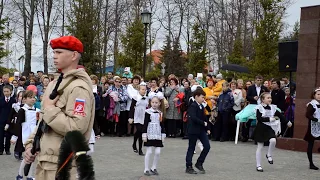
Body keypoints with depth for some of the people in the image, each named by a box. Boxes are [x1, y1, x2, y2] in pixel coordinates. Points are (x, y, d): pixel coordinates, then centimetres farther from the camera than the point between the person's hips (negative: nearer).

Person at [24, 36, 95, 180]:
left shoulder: (79, 87, -16)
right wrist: (31, 144, 8)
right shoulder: (54, 83, 13)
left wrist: (50, 108, -16)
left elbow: (76, 128, -26)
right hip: (44, 159, 8)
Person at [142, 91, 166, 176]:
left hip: (158, 135, 4)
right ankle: (146, 169, 7)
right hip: (150, 135, -4)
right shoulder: (148, 112, -5)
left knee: (158, 152, 2)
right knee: (149, 152, -1)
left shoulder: (160, 113, 8)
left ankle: (154, 168, 18)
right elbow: (145, 124, -6)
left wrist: (163, 135, 11)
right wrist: (144, 134, -10)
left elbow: (162, 125, 13)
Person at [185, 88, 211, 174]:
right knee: (191, 148, 2)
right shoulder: (193, 106, -14)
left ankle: (199, 163, 15)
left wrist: (207, 128, 15)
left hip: (201, 130, 8)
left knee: (207, 146, 0)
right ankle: (189, 167, 11)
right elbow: (193, 118, -27)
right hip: (193, 130, -8)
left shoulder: (201, 106, 12)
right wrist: (203, 123, -22)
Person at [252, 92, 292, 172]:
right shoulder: (259, 107, -10)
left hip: (270, 128, 3)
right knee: (260, 147, 3)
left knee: (273, 140, -24)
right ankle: (258, 165, 13)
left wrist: (287, 122, 16)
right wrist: (269, 119, -23)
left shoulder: (273, 107, 3)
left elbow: (280, 115, 14)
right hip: (261, 128, -3)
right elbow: (259, 118, -20)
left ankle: (269, 155, 5)